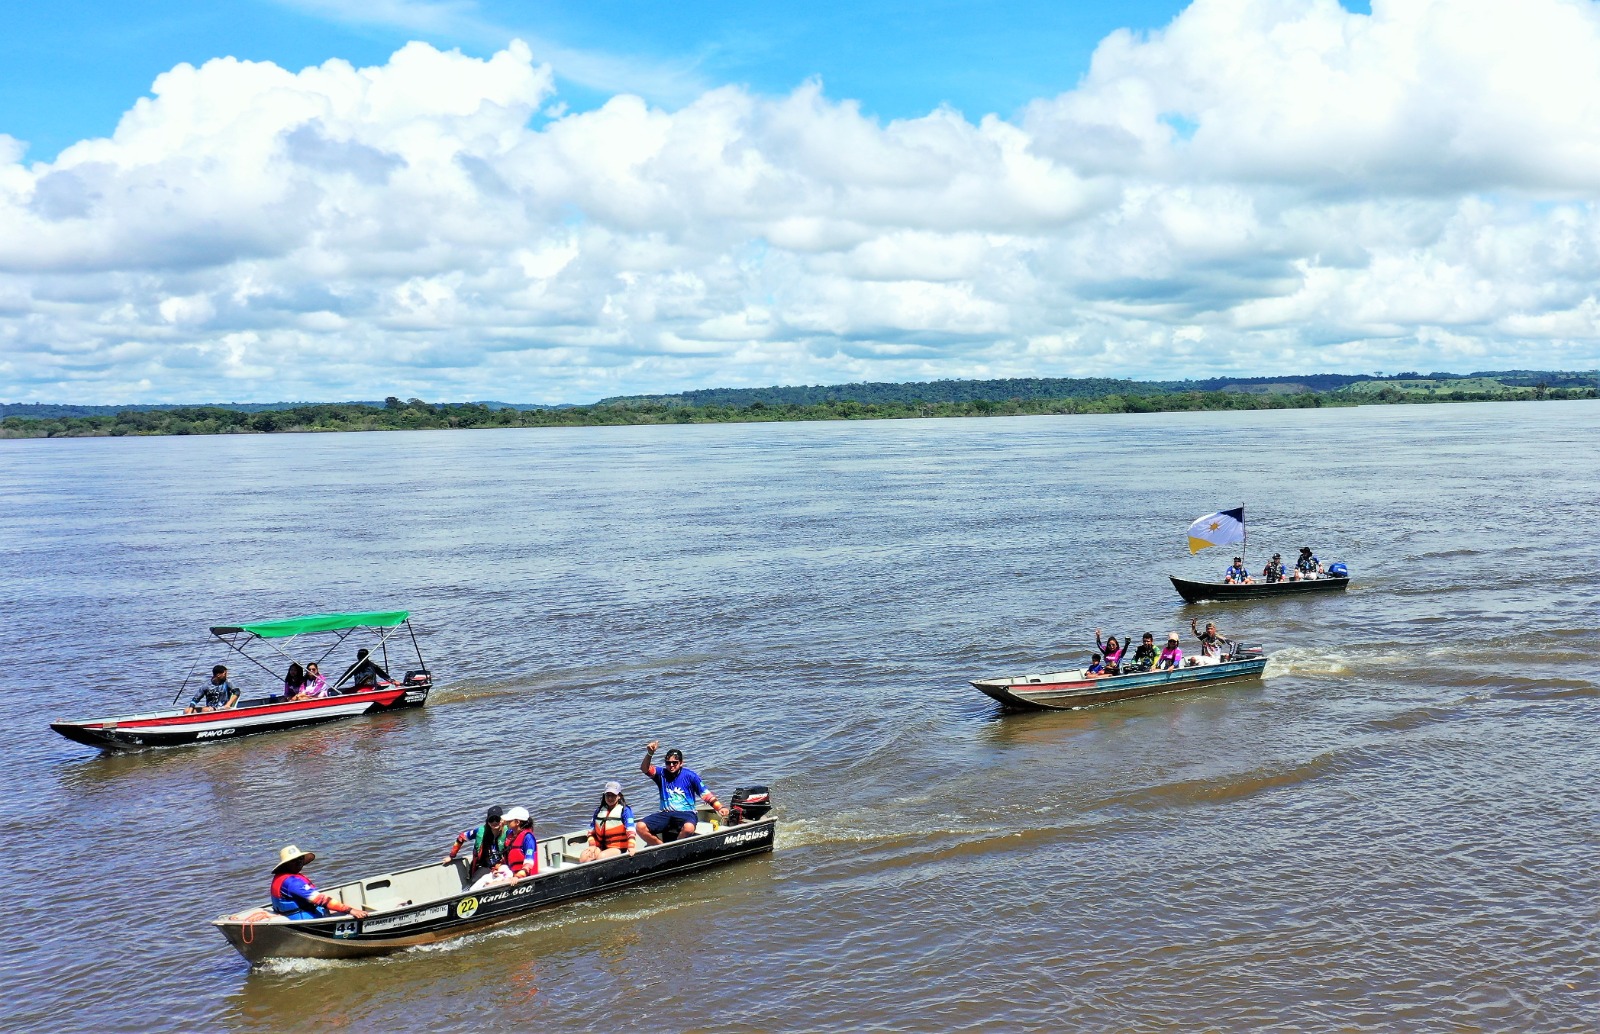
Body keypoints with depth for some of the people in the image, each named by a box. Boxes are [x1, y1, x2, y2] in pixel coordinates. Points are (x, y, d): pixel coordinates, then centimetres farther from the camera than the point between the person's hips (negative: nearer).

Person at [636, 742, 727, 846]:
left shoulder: (690, 775, 1)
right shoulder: (662, 774, 8)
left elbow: (706, 794, -1)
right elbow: (644, 769, -8)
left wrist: (719, 808, -14)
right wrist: (649, 754, -27)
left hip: (685, 813, -3)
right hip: (665, 814, 3)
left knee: (688, 828, -39)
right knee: (640, 827, -21)